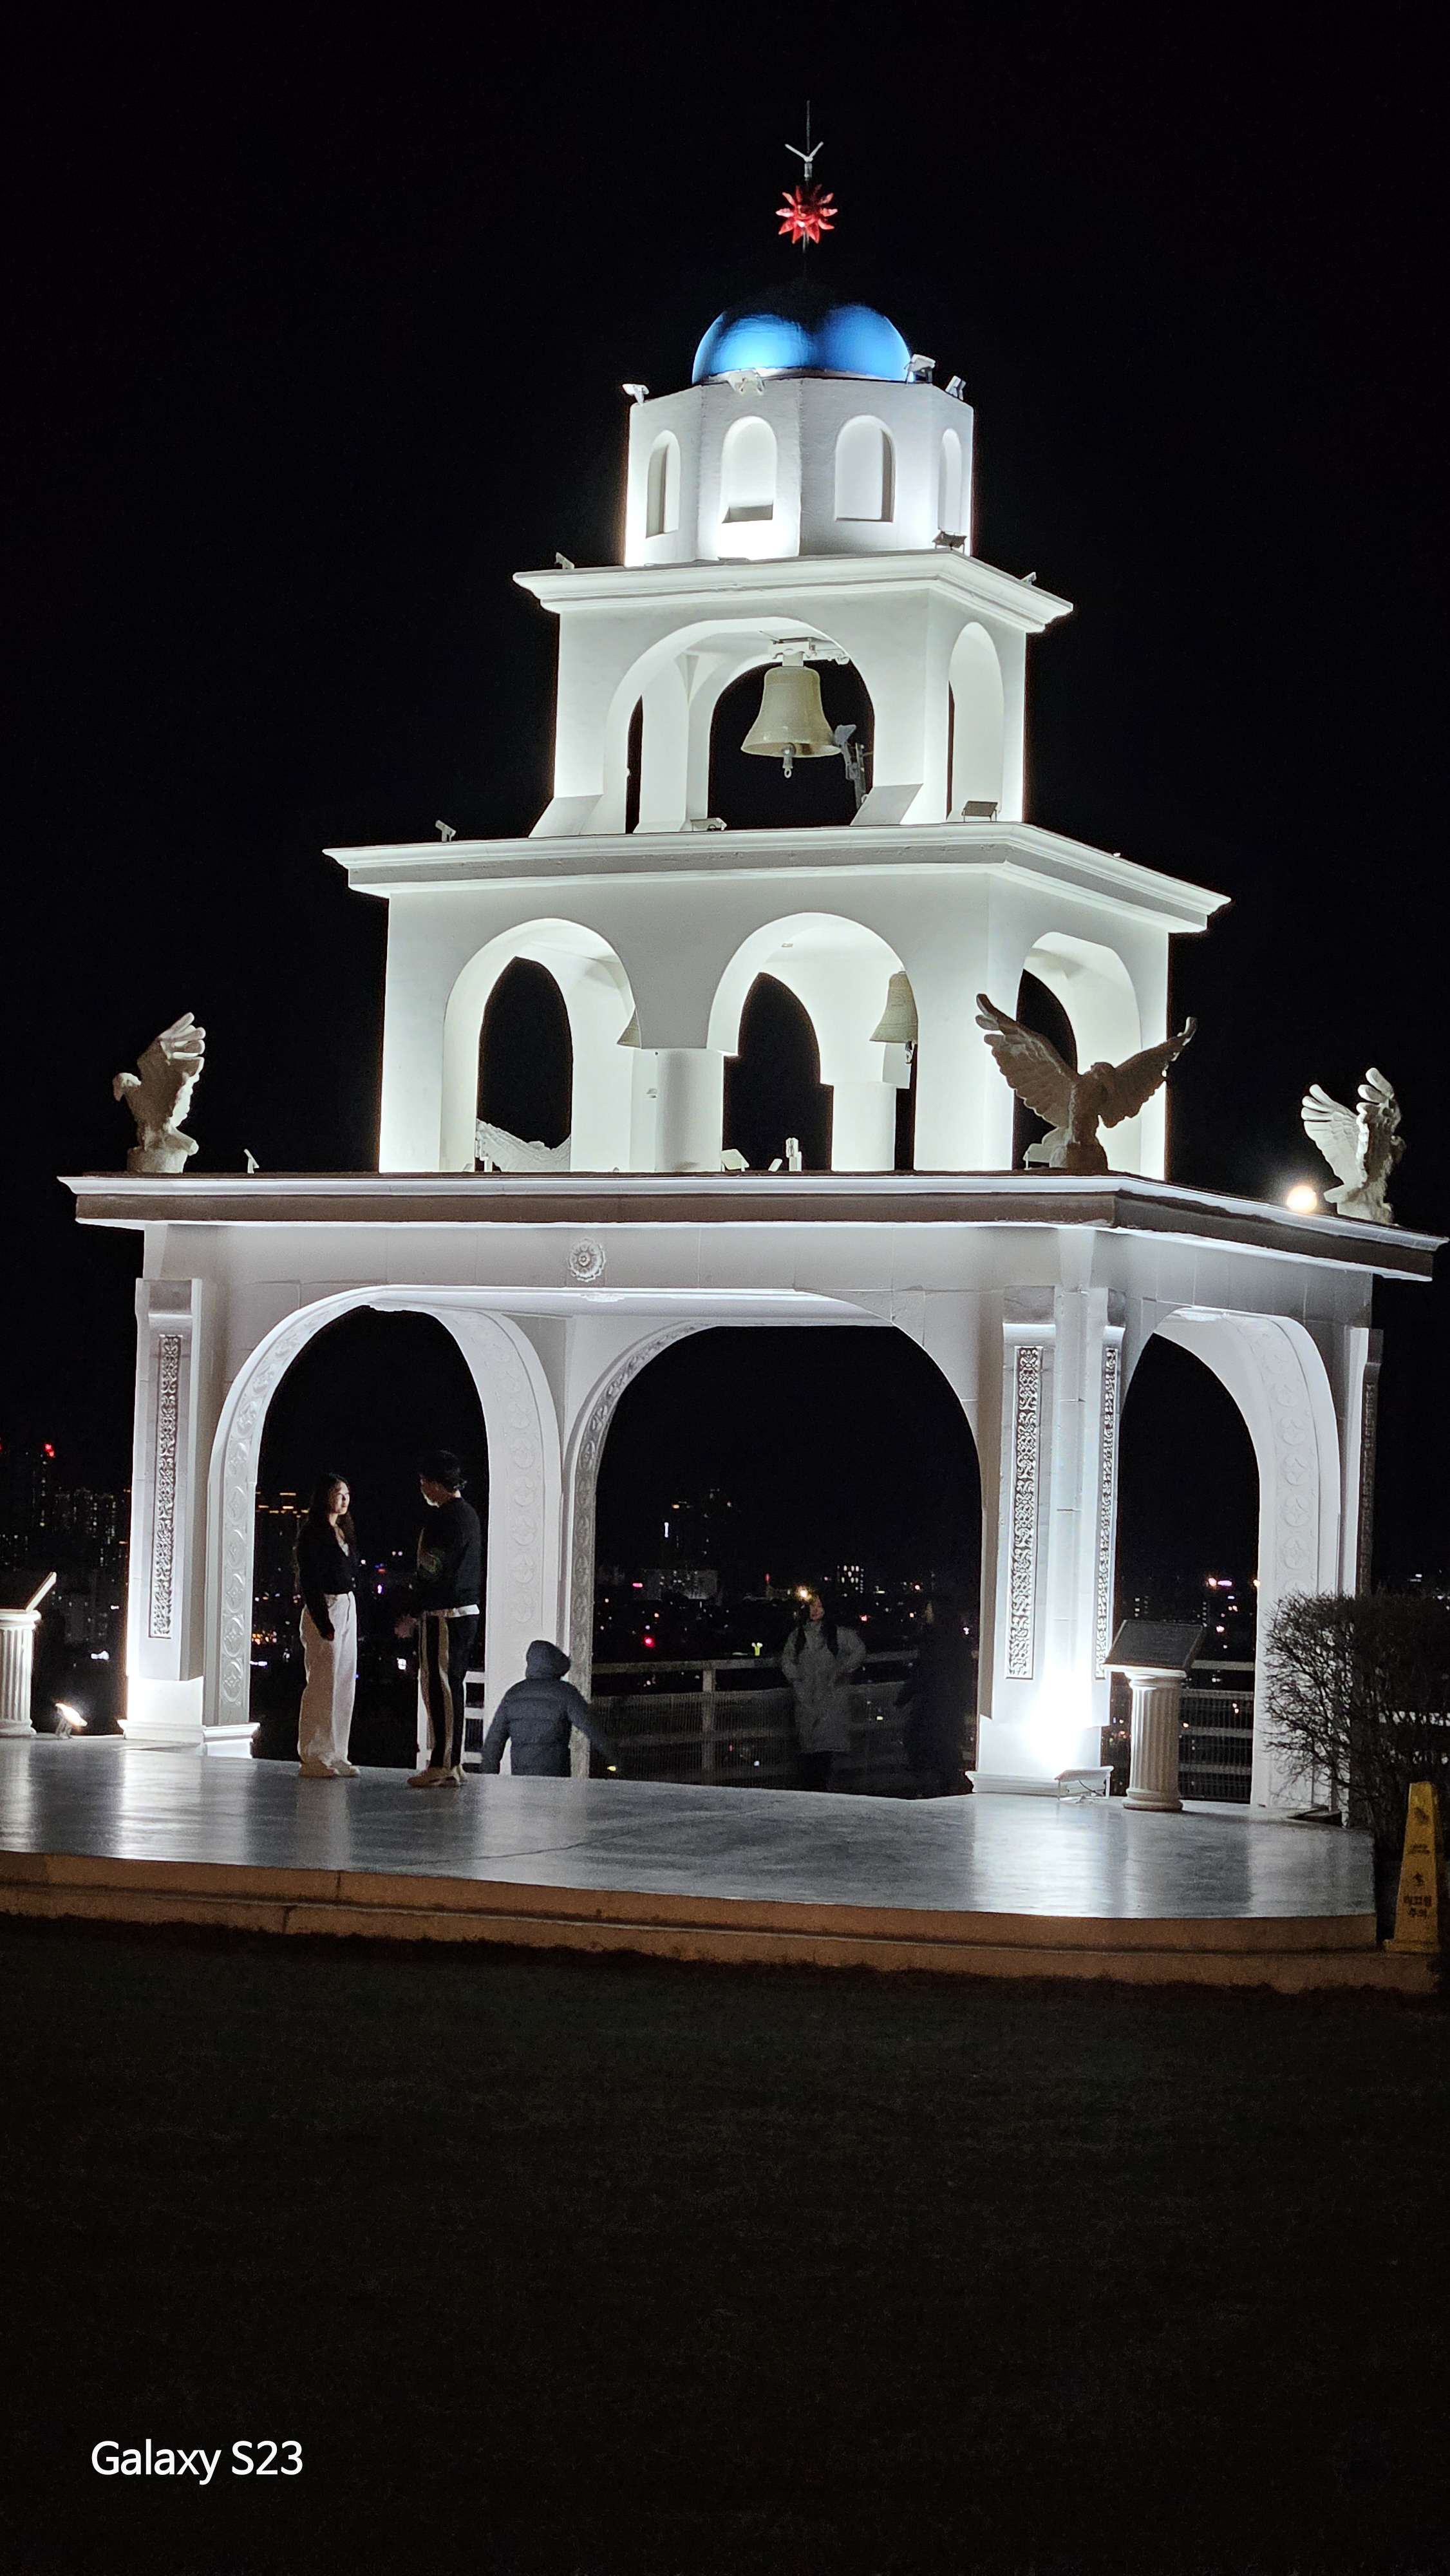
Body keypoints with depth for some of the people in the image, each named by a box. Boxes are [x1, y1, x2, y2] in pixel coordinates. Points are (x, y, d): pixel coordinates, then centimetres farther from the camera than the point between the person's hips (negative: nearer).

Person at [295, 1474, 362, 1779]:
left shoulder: (343, 1533, 17)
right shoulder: (313, 1533, -9)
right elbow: (310, 1582, -14)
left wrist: (351, 1611, 11)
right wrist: (324, 1623, -19)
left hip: (348, 1610, 9)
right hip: (324, 1611, -9)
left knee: (345, 1685, 8)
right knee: (323, 1685, -8)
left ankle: (335, 1756, 12)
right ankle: (313, 1758, -5)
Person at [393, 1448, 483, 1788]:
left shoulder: (443, 1518, -15)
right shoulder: (469, 1514, 16)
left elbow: (433, 1572, -18)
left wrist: (413, 1616, -11)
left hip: (443, 1616, -10)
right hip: (467, 1611, 10)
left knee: (439, 1688, -7)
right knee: (450, 1687, 14)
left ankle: (443, 1766, -7)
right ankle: (451, 1764, 16)